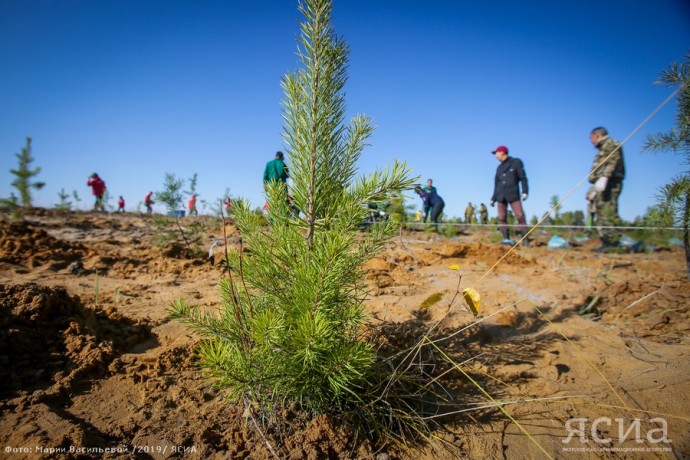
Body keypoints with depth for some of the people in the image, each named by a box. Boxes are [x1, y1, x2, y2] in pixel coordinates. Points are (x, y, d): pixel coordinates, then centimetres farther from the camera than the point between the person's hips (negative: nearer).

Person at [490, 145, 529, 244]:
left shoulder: (516, 162, 5)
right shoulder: (499, 168, 18)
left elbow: (523, 178, -1)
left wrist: (525, 191, -13)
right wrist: (493, 199, 16)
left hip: (513, 194, -4)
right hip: (501, 195, 5)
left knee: (520, 216, -11)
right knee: (502, 218, -4)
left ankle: (525, 240, -11)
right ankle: (507, 239, -4)